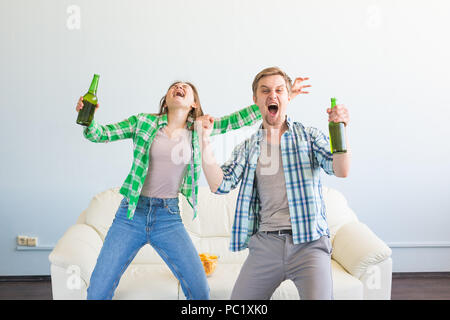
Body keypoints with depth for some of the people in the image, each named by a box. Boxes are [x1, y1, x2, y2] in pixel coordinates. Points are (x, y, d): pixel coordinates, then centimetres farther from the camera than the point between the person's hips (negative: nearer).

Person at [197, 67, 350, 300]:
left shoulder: (309, 136, 7)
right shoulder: (247, 147, 12)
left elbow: (341, 171, -6)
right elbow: (219, 185, 1)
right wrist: (204, 141, -8)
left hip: (308, 243, -2)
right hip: (265, 243, 2)